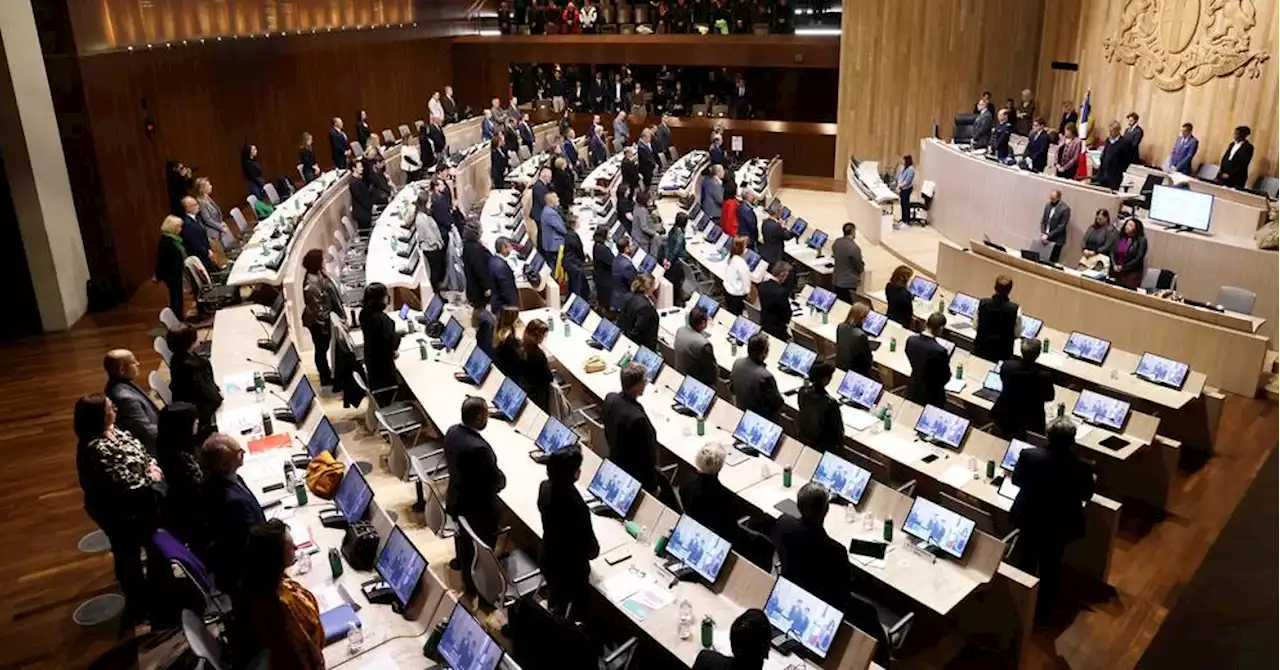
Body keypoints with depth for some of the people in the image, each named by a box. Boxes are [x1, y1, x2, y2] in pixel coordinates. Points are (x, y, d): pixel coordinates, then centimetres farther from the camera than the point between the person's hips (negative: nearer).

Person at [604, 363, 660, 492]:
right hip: (637, 477, -7)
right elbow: (647, 456, -25)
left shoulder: (610, 399, -14)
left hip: (616, 464, 7)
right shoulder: (638, 418, -37)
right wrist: (653, 486, -11)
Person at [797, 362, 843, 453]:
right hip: (822, 447, -5)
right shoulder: (830, 403, -35)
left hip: (802, 437, 6)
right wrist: (840, 443, -2)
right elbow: (837, 427, -22)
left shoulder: (803, 391, -18)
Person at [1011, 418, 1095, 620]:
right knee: (1050, 566, 20)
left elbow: (1016, 480, -3)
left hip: (1029, 518, 1)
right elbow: (1087, 495, -4)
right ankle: (1043, 607, 36)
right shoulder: (1082, 467, -25)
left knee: (1026, 562, 23)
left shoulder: (1029, 455, -23)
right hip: (1060, 525, -1)